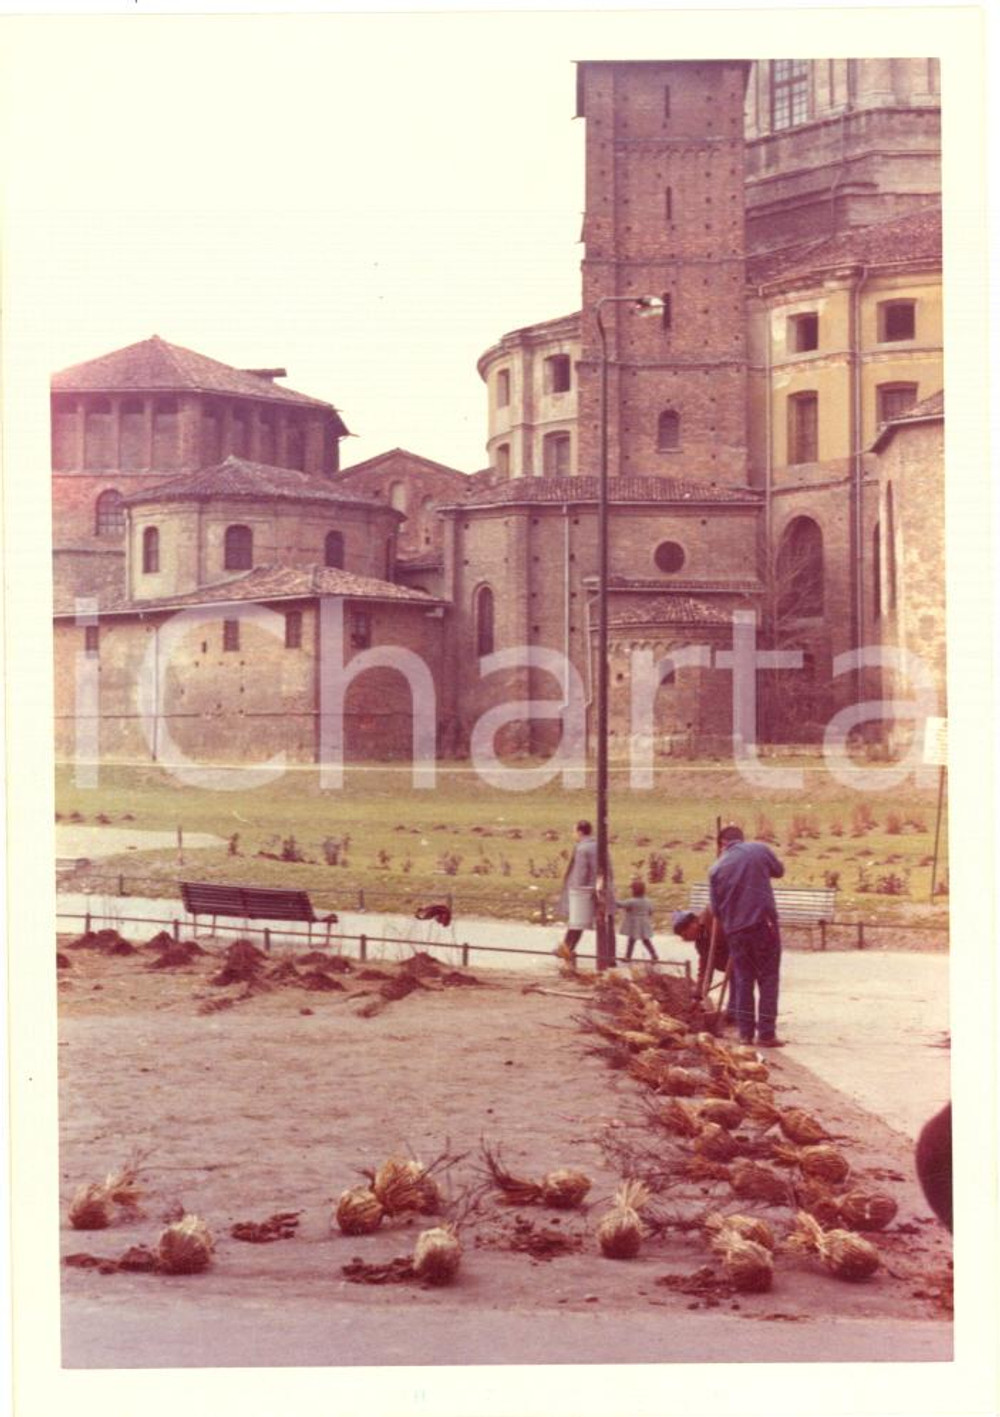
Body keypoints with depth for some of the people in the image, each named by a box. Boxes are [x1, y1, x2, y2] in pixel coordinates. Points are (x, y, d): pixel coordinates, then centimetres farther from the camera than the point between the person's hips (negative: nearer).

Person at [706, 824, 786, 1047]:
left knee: (743, 980, 12)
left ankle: (745, 1032, 12)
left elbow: (715, 907, 6)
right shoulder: (760, 849, -1)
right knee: (768, 979, 4)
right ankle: (766, 1033, 0)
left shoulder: (716, 868, 3)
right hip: (764, 924, -2)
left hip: (735, 930, 2)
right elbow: (779, 869, 17)